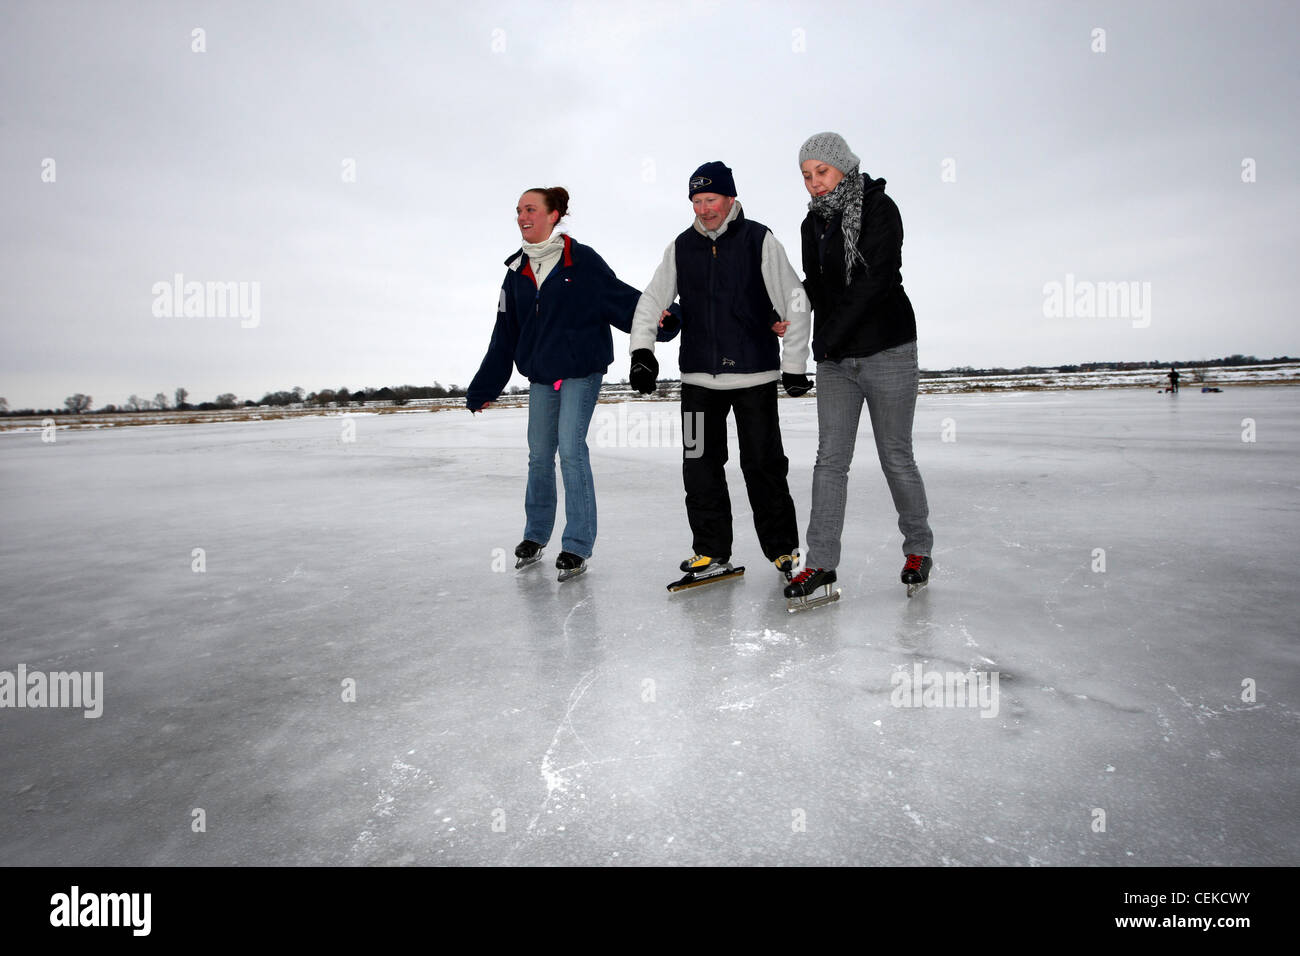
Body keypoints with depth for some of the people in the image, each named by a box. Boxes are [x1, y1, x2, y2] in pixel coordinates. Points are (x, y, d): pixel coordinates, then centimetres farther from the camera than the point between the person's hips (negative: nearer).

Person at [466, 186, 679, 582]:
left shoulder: (581, 260, -5)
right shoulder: (517, 271, 10)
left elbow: (619, 297, -7)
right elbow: (504, 337, 13)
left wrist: (656, 317, -25)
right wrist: (482, 389, 15)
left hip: (581, 371, -5)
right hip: (539, 375, 5)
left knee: (571, 449, -11)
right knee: (539, 454, 9)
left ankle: (577, 547, -2)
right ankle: (535, 536, 26)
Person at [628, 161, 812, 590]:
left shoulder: (759, 241, -3)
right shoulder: (681, 248, 8)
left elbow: (794, 304, -2)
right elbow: (652, 301, 10)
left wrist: (794, 365, -4)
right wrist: (642, 350, -4)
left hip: (755, 376, -3)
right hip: (699, 378, 3)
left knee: (764, 466, 3)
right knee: (700, 467, 3)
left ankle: (783, 549, 20)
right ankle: (711, 555, 16)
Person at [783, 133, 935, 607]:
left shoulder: (879, 208, -6)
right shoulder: (813, 224, 14)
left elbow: (874, 281, -16)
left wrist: (830, 337, -16)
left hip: (887, 352, -5)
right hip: (835, 360, 6)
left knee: (896, 456, 3)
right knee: (830, 458, 0)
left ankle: (918, 548, 24)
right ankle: (821, 564, 2)